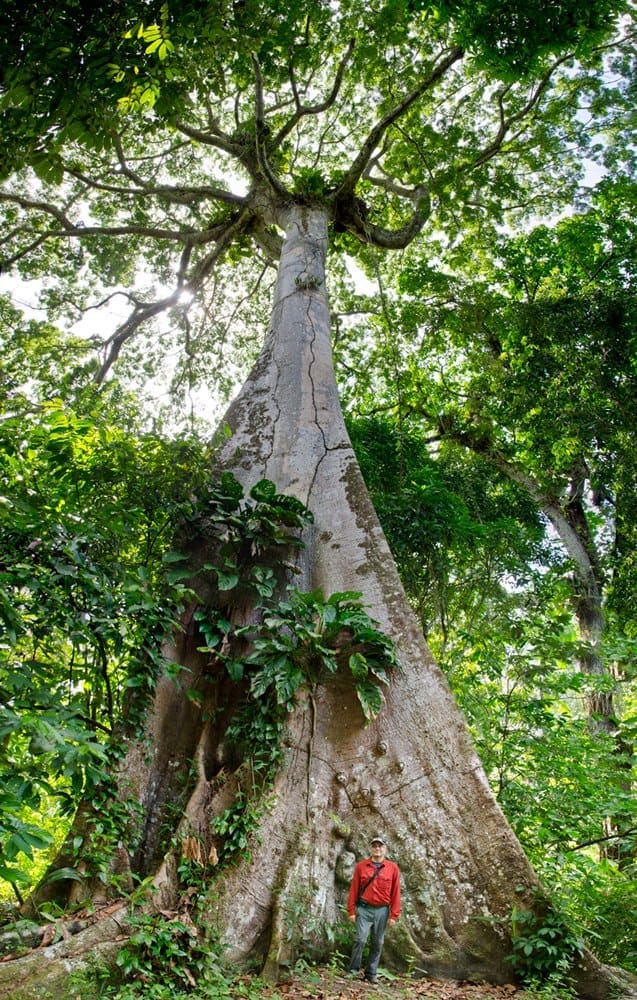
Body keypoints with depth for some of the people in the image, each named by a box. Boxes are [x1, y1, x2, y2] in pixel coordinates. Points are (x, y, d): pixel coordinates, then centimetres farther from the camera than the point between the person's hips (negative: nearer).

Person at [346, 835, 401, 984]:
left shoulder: (393, 868, 1)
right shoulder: (361, 866, 0)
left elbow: (396, 892, 1)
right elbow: (353, 889, 2)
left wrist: (394, 915, -2)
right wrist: (351, 911, -1)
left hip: (382, 911, 1)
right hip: (364, 909, -1)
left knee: (377, 943, 7)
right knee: (361, 939, -10)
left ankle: (371, 974, 19)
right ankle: (353, 970, 4)